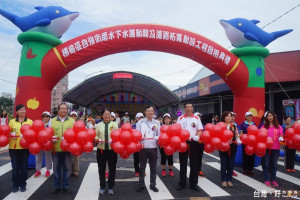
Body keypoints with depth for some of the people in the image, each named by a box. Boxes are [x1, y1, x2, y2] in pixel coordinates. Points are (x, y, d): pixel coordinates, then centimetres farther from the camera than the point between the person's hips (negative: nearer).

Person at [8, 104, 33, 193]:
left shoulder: (30, 121, 3)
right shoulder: (12, 121, 5)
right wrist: (11, 135, -11)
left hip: (25, 147, 0)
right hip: (13, 147, 0)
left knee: (24, 167, 7)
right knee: (15, 167, 7)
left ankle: (23, 184, 22)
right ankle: (15, 185, 22)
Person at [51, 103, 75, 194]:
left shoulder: (71, 120, 7)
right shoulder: (53, 121, 8)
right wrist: (52, 138, -13)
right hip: (56, 148, 0)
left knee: (67, 168, 7)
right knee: (56, 168, 10)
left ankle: (66, 186, 21)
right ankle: (57, 186, 25)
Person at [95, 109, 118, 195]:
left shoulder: (114, 124, 6)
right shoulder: (99, 125, 9)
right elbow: (95, 135, 7)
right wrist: (97, 139, -14)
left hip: (112, 149, -1)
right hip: (101, 149, 1)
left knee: (112, 169, 7)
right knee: (101, 169, 9)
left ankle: (110, 187, 22)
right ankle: (102, 187, 25)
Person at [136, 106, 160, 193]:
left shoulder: (157, 123, 7)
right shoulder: (140, 122, 3)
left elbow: (159, 135, 6)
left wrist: (158, 138, -14)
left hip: (153, 147, 1)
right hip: (143, 147, -1)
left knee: (153, 167, 10)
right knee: (142, 167, 8)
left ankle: (153, 185, 22)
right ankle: (141, 185, 20)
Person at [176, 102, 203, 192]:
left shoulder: (196, 118, 6)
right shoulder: (180, 118, 6)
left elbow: (200, 129, 4)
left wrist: (197, 136, -15)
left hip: (193, 142, 0)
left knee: (194, 164, 6)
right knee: (183, 163, 7)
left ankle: (193, 183, 19)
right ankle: (182, 183, 18)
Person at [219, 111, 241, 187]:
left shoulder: (234, 126, 9)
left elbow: (237, 135, 11)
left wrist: (238, 140, -9)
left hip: (232, 147, 4)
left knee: (231, 164, 8)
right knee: (224, 164, 2)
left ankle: (229, 180, 21)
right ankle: (224, 180, 14)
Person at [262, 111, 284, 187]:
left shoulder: (278, 126, 6)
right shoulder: (264, 126, 2)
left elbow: (281, 134, 9)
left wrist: (281, 138, -13)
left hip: (276, 148, 2)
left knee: (274, 164, 12)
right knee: (266, 164, 3)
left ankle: (273, 179, 24)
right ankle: (266, 180, 14)